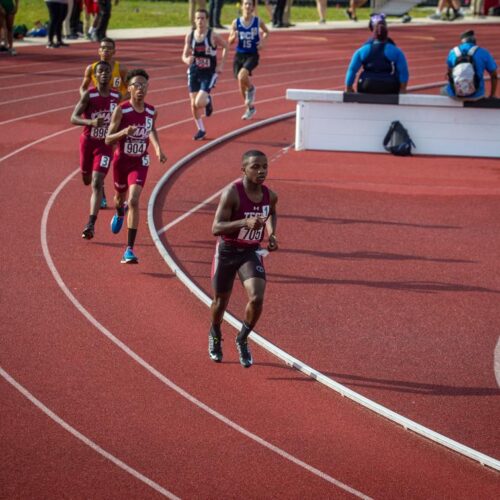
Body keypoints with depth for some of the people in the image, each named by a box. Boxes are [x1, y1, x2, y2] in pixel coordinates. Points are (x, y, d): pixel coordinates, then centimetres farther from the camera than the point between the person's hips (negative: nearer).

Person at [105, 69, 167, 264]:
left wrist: (158, 149, 3)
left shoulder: (152, 112, -7)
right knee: (120, 196, 24)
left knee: (134, 200, -18)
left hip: (140, 162, 0)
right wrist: (124, 132, -37)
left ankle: (130, 249, -18)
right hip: (121, 160, 0)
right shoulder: (121, 110, -18)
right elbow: (108, 139, -19)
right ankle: (119, 213, 65)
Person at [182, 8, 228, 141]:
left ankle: (208, 101, 19)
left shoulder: (212, 36, -12)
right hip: (194, 72, 4)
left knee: (200, 103, -18)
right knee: (193, 104, 5)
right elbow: (184, 56, 5)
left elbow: (225, 46, 3)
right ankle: (200, 129, 25)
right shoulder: (190, 36, -1)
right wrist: (187, 60, -20)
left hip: (209, 73, -4)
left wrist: (221, 64, -2)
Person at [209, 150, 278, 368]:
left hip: (251, 252, 3)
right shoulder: (232, 193, -23)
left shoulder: (270, 196, -7)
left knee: (257, 299, -17)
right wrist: (245, 222, -41)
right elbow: (216, 228, -28)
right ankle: (215, 335, 47)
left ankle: (242, 339, 10)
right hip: (227, 251, -3)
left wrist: (271, 234, 0)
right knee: (221, 301, 14)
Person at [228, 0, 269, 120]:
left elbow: (266, 32, 15)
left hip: (252, 56, -3)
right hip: (239, 55, 3)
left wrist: (262, 41, -3)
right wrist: (234, 37, -19)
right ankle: (250, 108, 30)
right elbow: (230, 41, 3)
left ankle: (251, 88, 6)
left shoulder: (258, 21, -4)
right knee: (241, 84, 8)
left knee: (242, 76, -28)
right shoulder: (236, 23, -2)